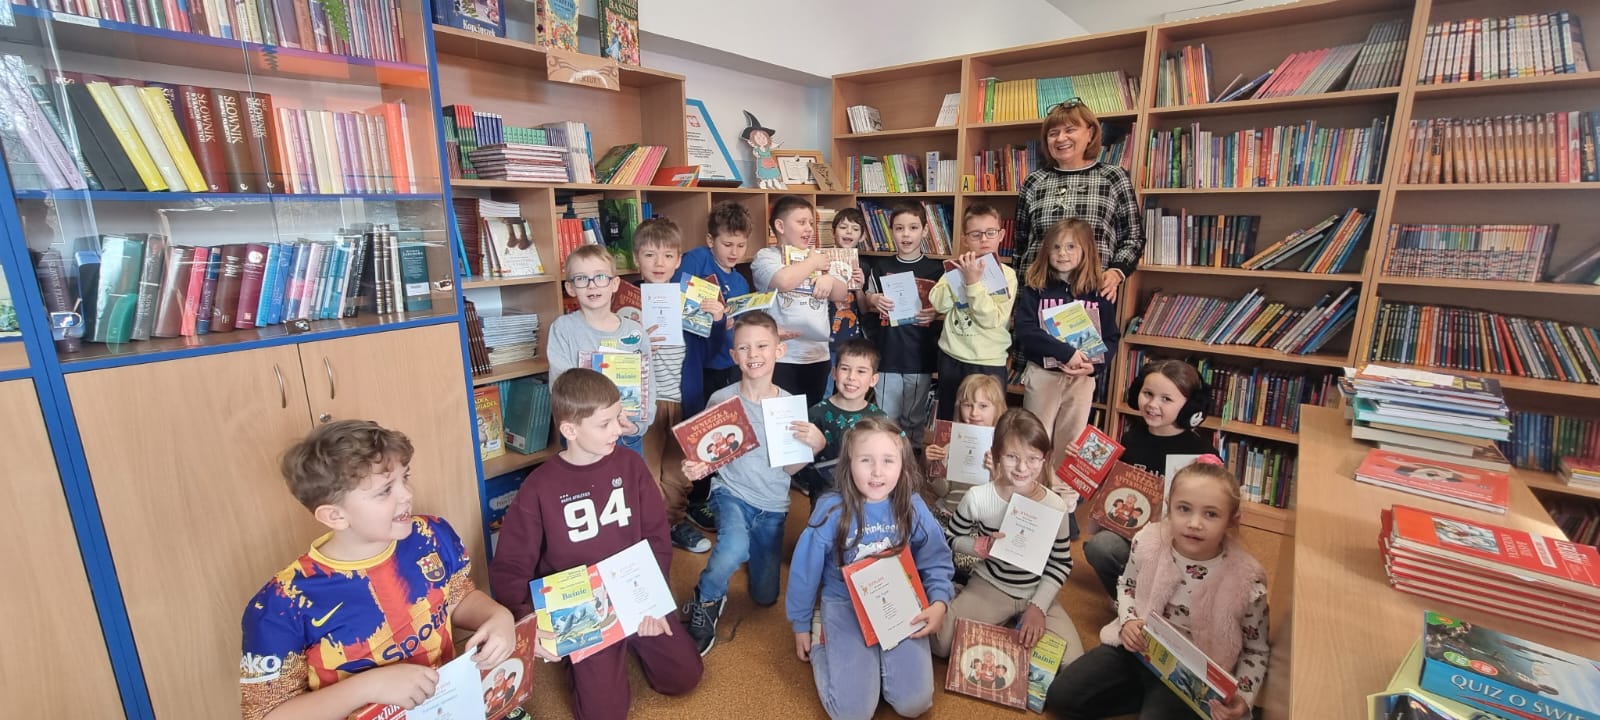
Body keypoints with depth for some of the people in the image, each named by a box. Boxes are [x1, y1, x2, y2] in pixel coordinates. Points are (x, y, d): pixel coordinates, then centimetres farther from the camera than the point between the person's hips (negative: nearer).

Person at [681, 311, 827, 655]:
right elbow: (710, 457, -6)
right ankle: (706, 602, -3)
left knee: (765, 597, 15)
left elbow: (790, 468, -6)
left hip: (772, 506, 3)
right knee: (734, 549, -37)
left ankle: (752, 547, 46)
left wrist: (814, 446, -25)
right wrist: (697, 468, -28)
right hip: (732, 493, -2)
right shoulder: (721, 400, -16)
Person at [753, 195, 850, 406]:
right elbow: (784, 281, -23)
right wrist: (813, 263, -7)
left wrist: (829, 279, -7)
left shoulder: (817, 257, 16)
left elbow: (842, 294, 15)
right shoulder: (766, 256, -2)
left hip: (818, 356, 6)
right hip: (781, 358, -6)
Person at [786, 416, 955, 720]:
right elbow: (805, 569, -7)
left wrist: (939, 603, -19)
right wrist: (801, 625, 4)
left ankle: (880, 657, 23)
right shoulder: (832, 509, -20)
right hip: (845, 606, -2)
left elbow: (937, 561, 0)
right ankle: (822, 638, 16)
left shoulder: (912, 507, -13)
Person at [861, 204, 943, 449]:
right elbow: (866, 306, 10)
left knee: (916, 418, 10)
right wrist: (873, 300, -12)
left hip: (921, 356, 0)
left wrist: (935, 314, -15)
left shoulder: (936, 269, 1)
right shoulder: (880, 267, 4)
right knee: (886, 418, 7)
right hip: (887, 354, 1)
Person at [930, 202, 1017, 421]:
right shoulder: (958, 267, 3)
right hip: (951, 358, 3)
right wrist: (960, 276, -17)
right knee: (947, 420, 17)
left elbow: (991, 319, -19)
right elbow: (938, 304, -9)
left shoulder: (1006, 275, -7)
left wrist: (973, 282, -23)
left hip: (989, 363, -3)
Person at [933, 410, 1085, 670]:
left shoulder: (1056, 506, -14)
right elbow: (953, 539, -1)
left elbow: (1062, 563, -2)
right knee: (940, 644, -15)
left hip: (1039, 593, 1)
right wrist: (982, 546, -22)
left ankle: (1026, 627, 9)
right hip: (990, 586, -1)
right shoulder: (977, 498, -17)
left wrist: (1038, 607, -11)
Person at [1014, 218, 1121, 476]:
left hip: (1082, 378, 2)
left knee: (1071, 444, 12)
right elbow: (1024, 330, -15)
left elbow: (1111, 338, 3)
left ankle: (1065, 496, 25)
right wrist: (1067, 352, -24)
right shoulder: (1034, 288, -4)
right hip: (1042, 374, -1)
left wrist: (1093, 364, -16)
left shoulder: (1099, 292, 2)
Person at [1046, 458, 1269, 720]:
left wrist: (1243, 698, -19)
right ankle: (1149, 697, 10)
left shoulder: (1247, 580, -21)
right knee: (1060, 697, -3)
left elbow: (1256, 650, -3)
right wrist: (1128, 621, -11)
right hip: (1136, 647, 3)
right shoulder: (1147, 541, -15)